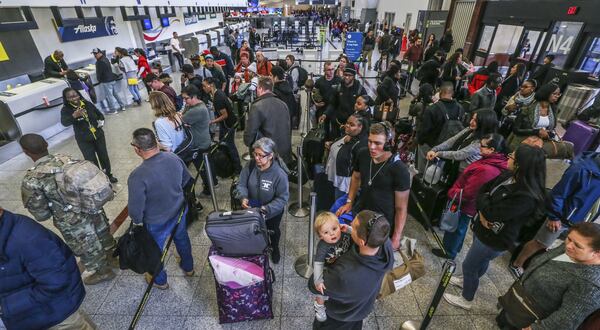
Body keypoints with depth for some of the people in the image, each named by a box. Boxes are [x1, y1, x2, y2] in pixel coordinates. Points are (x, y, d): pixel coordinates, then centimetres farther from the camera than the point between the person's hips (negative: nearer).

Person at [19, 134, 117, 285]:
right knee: (103, 236, 30)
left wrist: (53, 208, 6)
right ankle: (111, 257, 55)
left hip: (73, 224, -5)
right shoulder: (67, 159, -11)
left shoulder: (31, 180, -23)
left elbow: (41, 215, -15)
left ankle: (103, 272, 45)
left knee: (88, 250, 22)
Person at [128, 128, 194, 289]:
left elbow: (136, 208, -23)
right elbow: (186, 179, 0)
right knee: (181, 238, 30)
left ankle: (160, 280, 49)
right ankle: (188, 267, 54)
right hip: (179, 210, 5)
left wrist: (137, 221, -1)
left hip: (157, 222, -4)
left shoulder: (138, 176, -34)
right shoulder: (174, 158, -18)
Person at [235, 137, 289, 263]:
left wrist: (267, 209, -37)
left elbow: (283, 198, -26)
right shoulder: (250, 165, -22)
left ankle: (275, 248, 61)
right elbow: (241, 184, -11)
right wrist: (243, 197, -31)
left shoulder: (279, 174, -34)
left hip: (273, 211, -3)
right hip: (253, 207, 3)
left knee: (273, 230, 28)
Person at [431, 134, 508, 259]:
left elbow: (467, 194, -30)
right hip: (471, 205, 8)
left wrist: (452, 193, -14)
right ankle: (456, 248, 50)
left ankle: (449, 251, 37)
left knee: (455, 228, 15)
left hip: (465, 206, -8)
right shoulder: (497, 162, -6)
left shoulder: (486, 170, -36)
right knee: (461, 228, 28)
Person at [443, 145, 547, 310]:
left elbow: (491, 213, -30)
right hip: (483, 228, 8)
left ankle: (466, 300, 36)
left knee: (468, 265, 11)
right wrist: (482, 212, -16)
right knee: (481, 260, 31)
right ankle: (467, 280, 58)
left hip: (494, 239, -7)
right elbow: (483, 190, -2)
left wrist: (482, 199, -12)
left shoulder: (526, 197, -33)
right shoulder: (508, 175, -9)